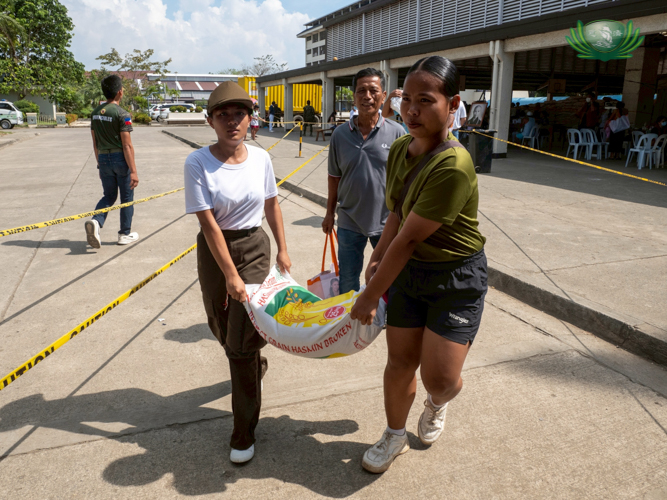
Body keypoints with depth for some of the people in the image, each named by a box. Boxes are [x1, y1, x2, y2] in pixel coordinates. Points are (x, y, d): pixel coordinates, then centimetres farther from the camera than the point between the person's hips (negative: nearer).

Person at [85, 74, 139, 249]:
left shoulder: (95, 113, 7)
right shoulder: (122, 114, -14)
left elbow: (95, 143, 12)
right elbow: (127, 145, -17)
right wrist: (133, 171, -16)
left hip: (104, 158, 6)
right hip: (120, 158, -6)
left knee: (109, 196, 16)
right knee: (127, 197, 9)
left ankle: (95, 221, -9)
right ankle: (125, 234, 17)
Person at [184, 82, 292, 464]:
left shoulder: (261, 158, -5)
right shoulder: (198, 163, -15)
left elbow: (272, 205, 8)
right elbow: (208, 223, -18)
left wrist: (283, 250, 9)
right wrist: (230, 274, -19)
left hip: (254, 248, 0)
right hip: (214, 251, 0)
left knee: (242, 340, -2)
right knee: (223, 328, 17)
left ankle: (245, 432, 13)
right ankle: (257, 365, 54)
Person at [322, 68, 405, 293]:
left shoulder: (396, 132, -7)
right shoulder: (340, 134, -2)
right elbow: (334, 177, 7)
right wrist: (330, 213, 11)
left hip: (387, 222, -1)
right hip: (349, 222, 2)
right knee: (347, 283, 16)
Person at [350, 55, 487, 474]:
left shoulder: (453, 166, -29)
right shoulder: (399, 149, -3)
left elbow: (409, 238, -26)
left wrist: (371, 297, -19)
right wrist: (378, 259, -3)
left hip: (457, 278, -5)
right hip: (409, 269, 6)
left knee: (439, 378, -4)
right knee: (400, 363, 11)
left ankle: (437, 404, 36)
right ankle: (395, 436, 37)